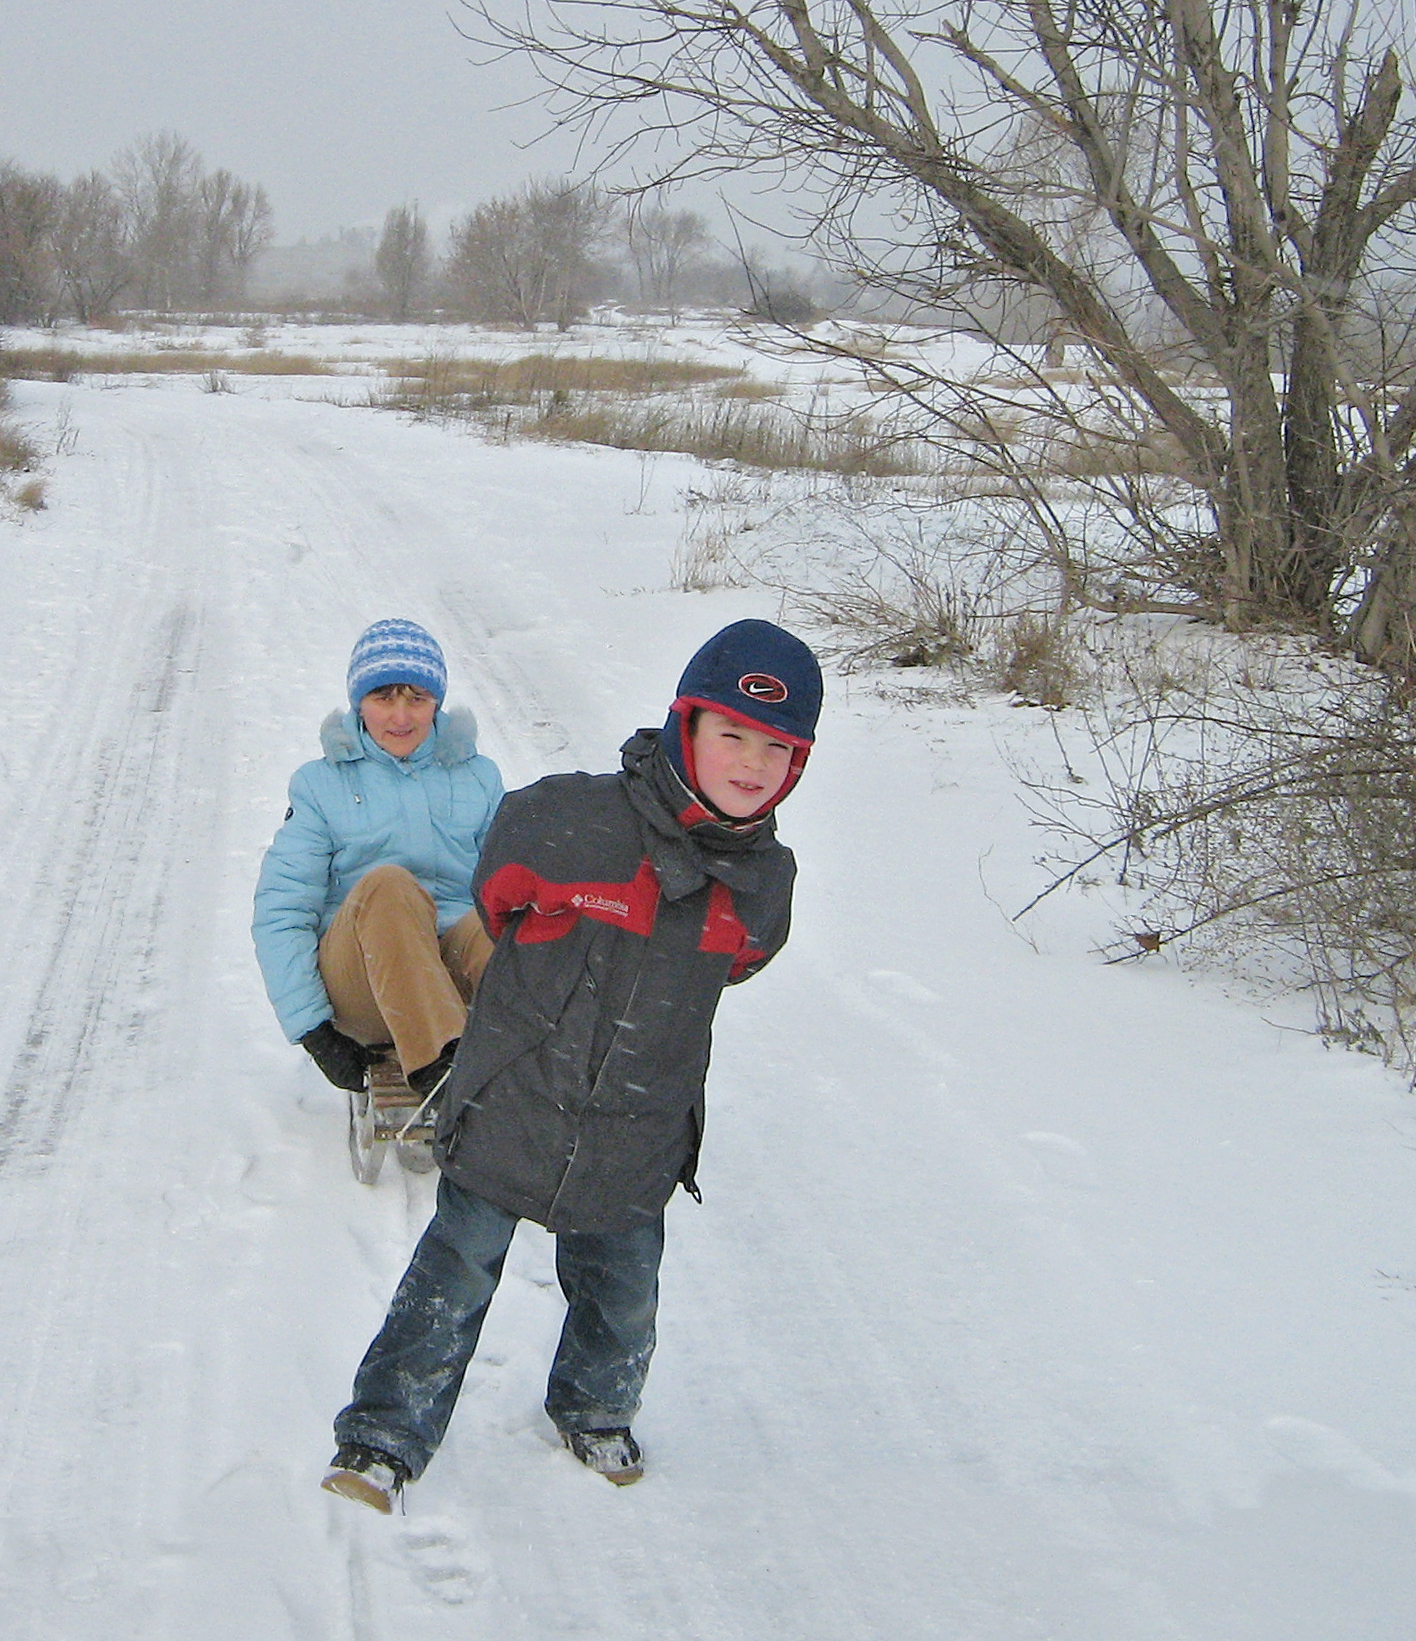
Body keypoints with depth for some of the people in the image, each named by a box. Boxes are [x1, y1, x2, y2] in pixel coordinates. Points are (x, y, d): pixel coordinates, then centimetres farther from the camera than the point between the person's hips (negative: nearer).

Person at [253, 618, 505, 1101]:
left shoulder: (477, 777, 17)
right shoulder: (322, 784, 10)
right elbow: (279, 913, 3)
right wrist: (310, 1026, -10)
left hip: (453, 968, 1)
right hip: (355, 984, -1)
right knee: (387, 884, -33)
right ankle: (438, 1070, -49)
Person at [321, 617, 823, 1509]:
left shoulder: (766, 883, -6)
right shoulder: (573, 822, -22)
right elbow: (496, 896, 0)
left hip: (635, 1144, 4)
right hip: (511, 1120, -4)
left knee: (622, 1298, 19)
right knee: (455, 1279, 7)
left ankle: (595, 1411, 46)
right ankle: (387, 1436, 23)